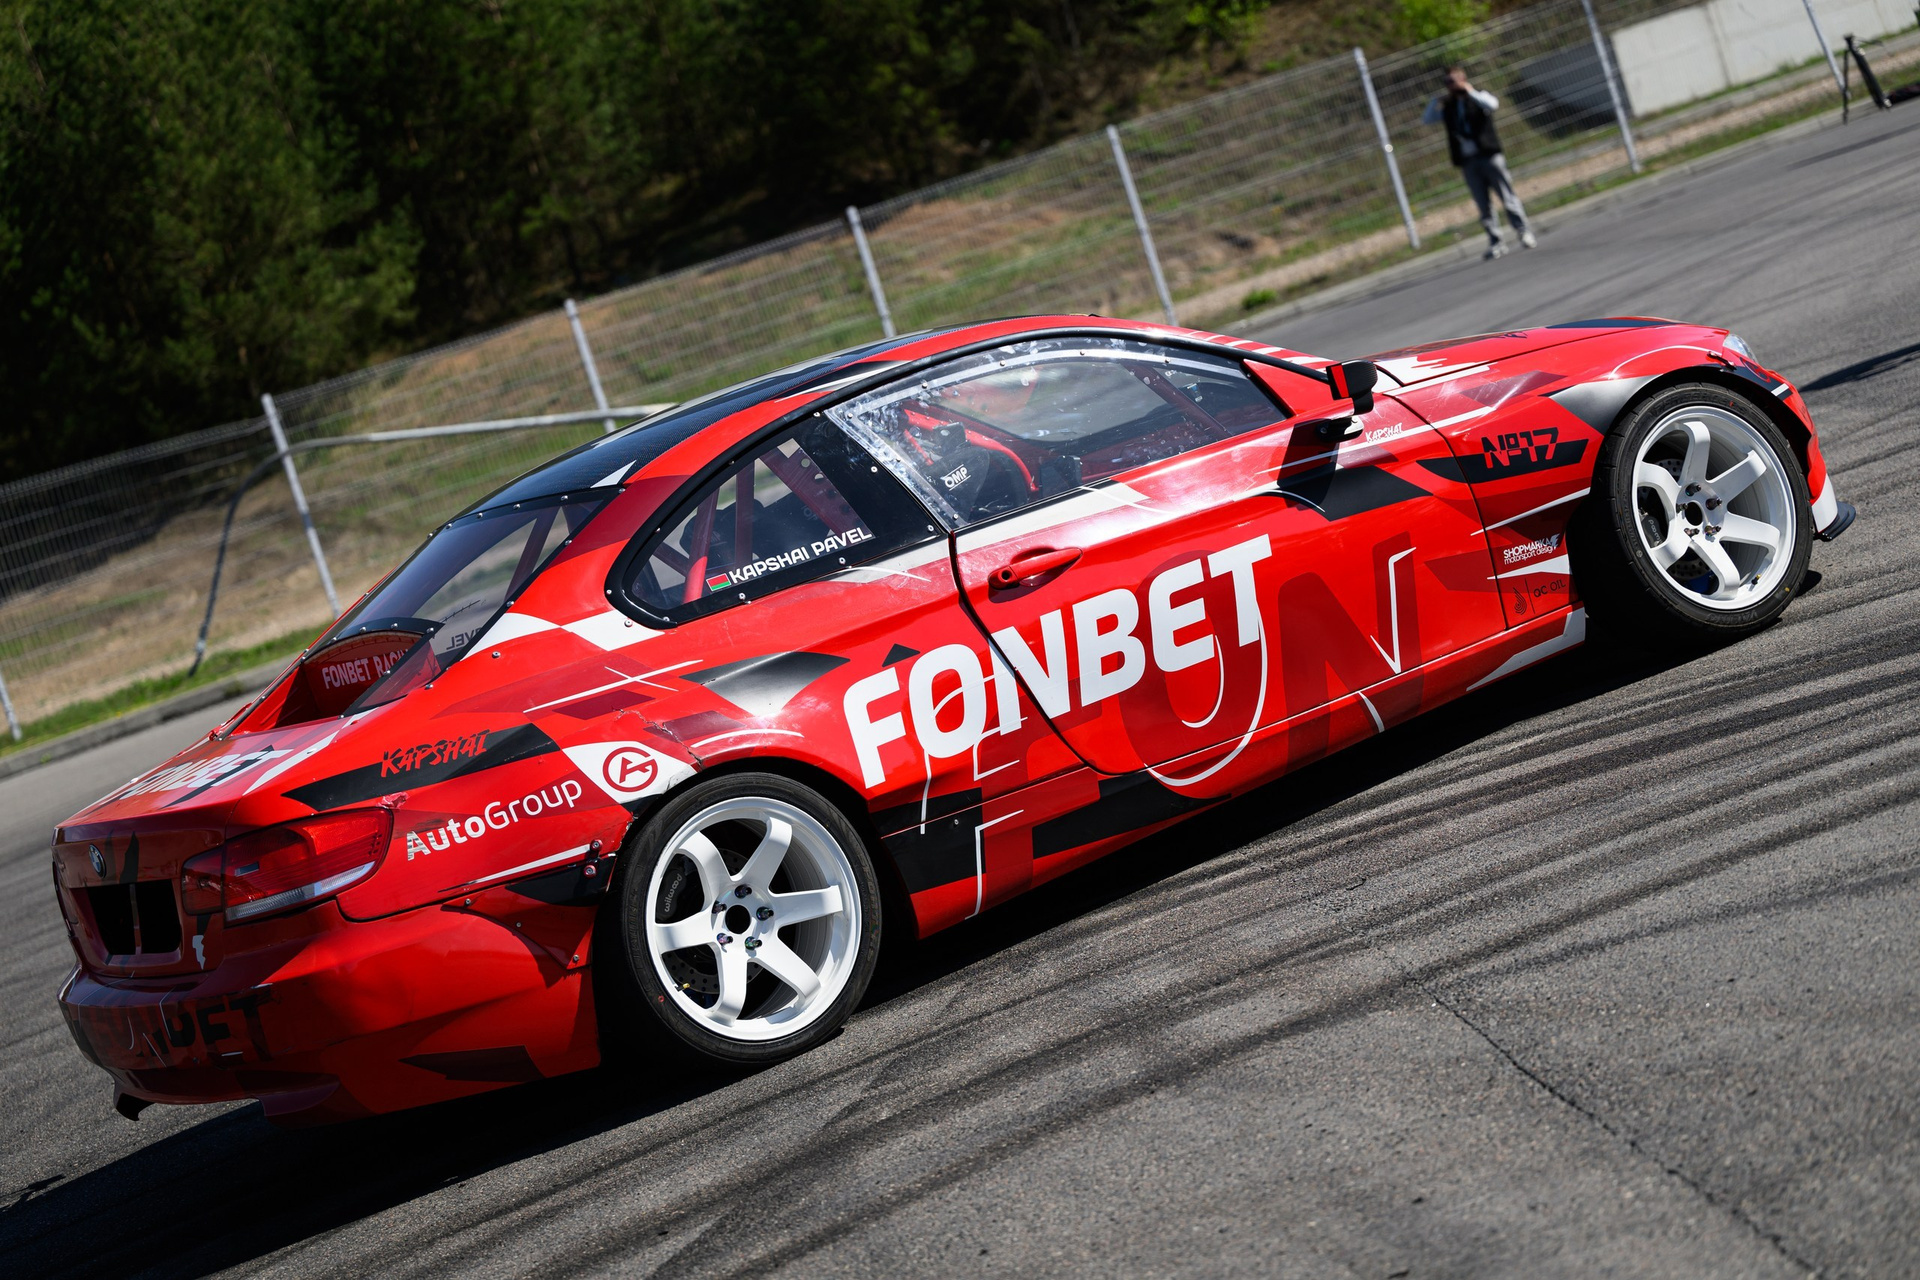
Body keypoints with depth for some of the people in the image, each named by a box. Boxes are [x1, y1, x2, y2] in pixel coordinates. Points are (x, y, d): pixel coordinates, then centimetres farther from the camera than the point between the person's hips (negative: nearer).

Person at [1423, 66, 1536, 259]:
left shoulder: (1477, 96, 5)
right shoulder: (1448, 107, 15)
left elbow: (1492, 104, -15)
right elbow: (1426, 120, 13)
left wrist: (1469, 91, -11)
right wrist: (1435, 100, 3)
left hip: (1489, 156, -4)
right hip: (1467, 162, 4)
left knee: (1507, 196, -5)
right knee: (1484, 205, 2)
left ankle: (1525, 234, -3)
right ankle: (1495, 242, 3)